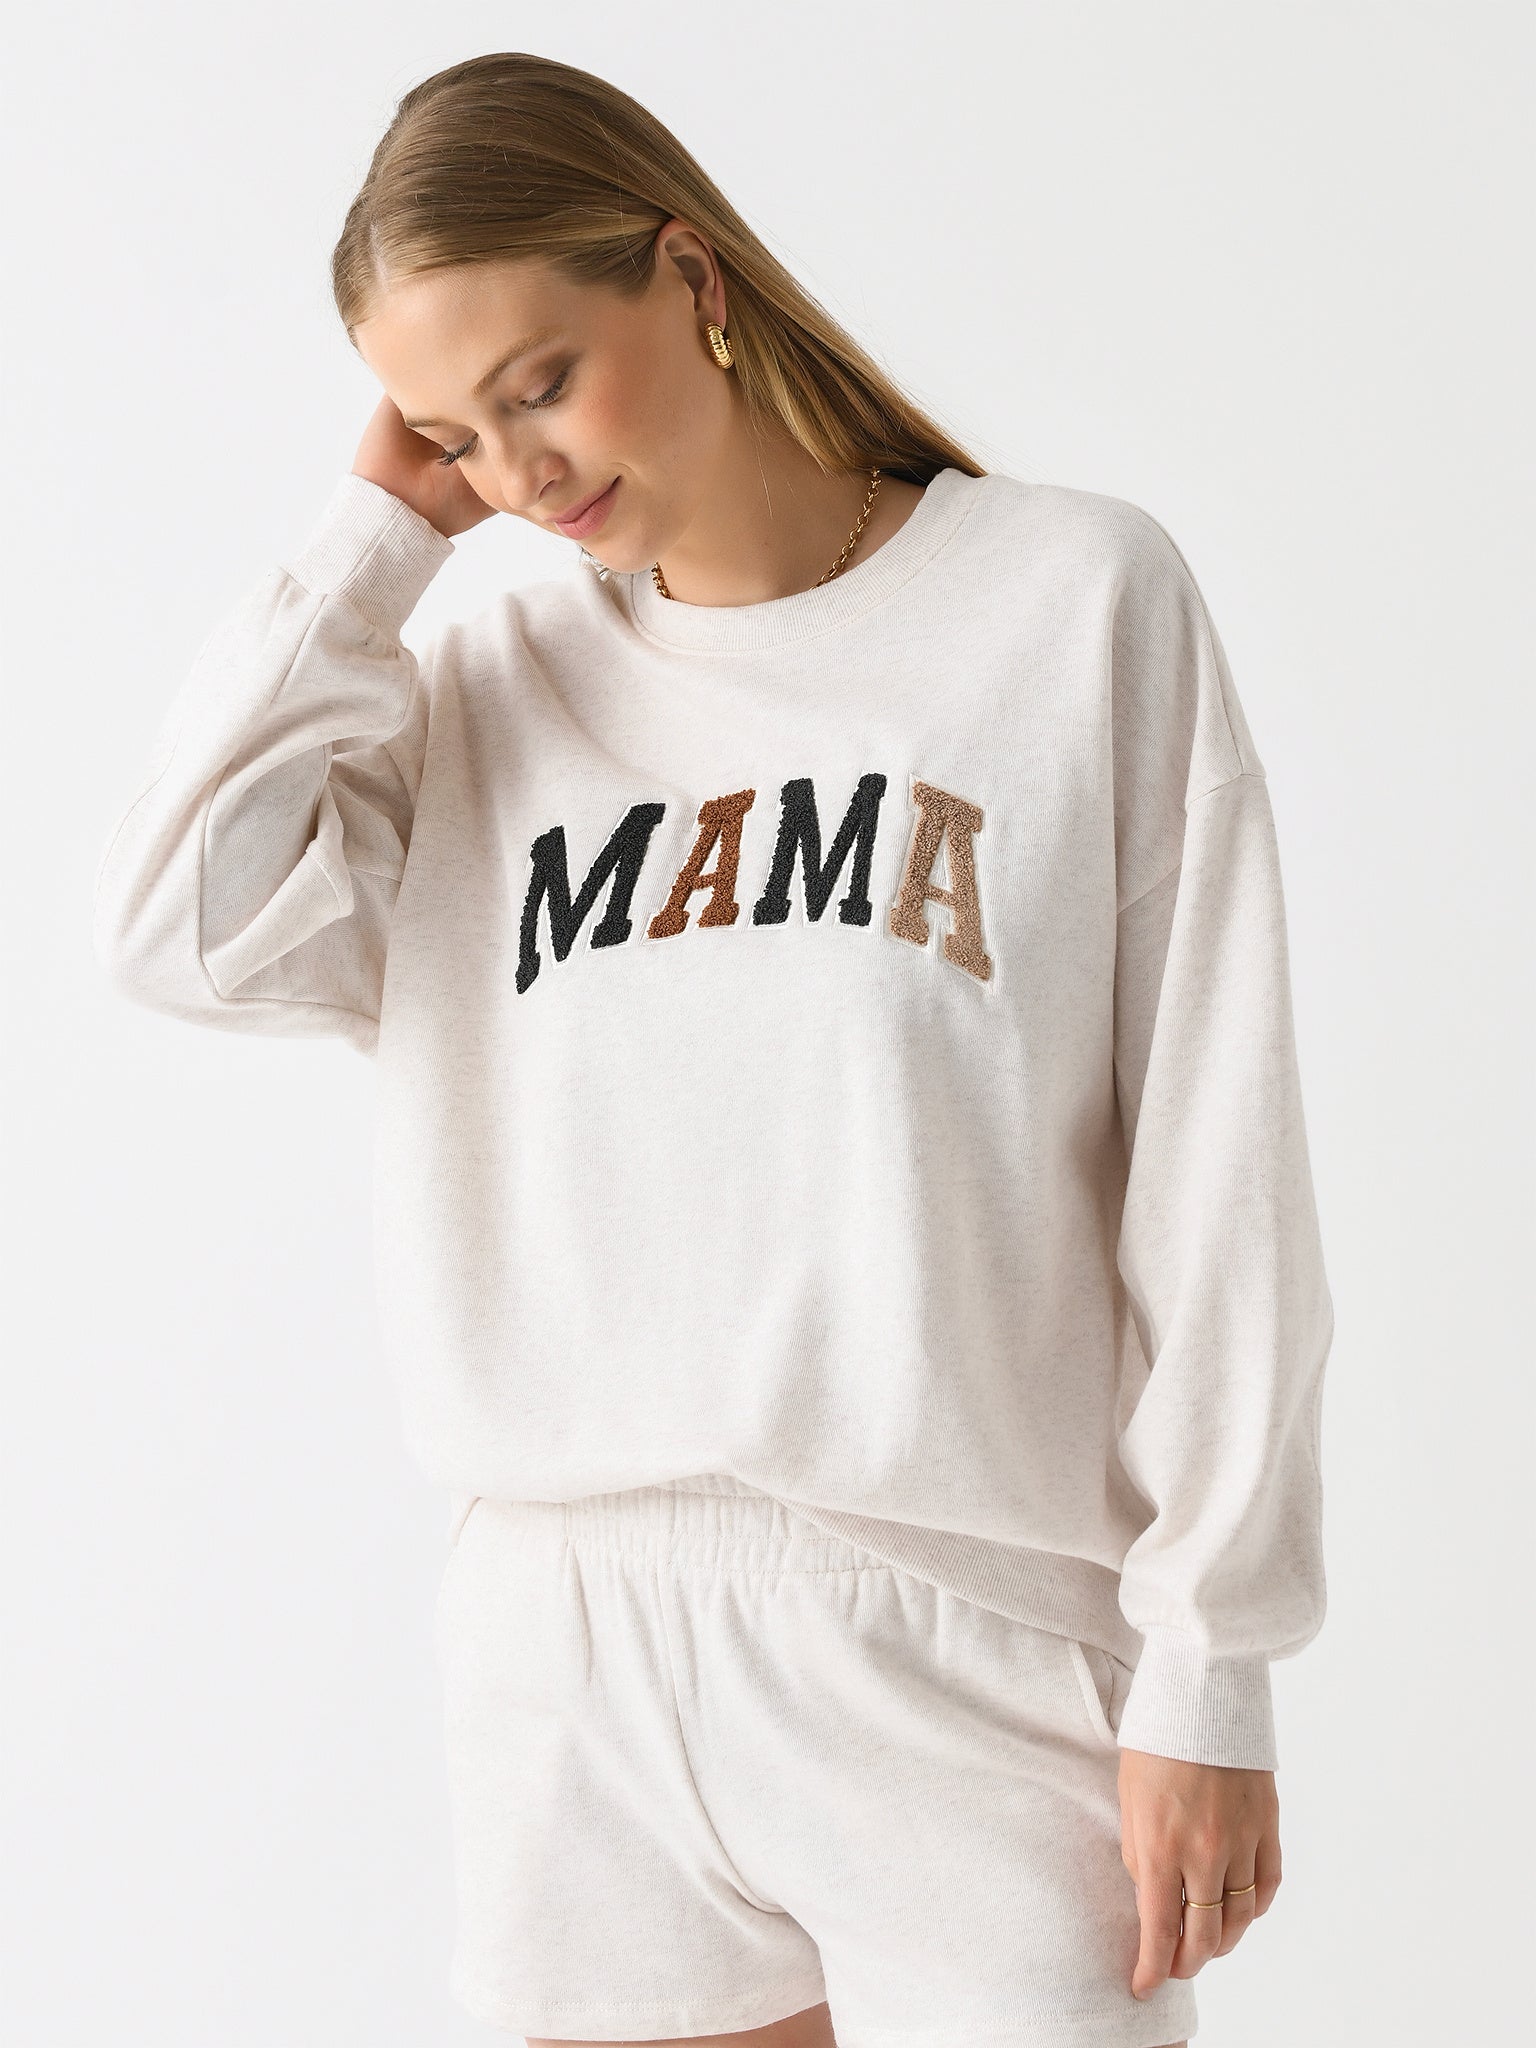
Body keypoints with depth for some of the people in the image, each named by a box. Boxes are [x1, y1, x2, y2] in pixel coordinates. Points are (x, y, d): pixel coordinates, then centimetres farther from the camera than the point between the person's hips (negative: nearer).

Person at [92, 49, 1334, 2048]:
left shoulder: (1076, 598, 1)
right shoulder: (496, 687, 12)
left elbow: (1215, 1165, -2)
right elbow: (183, 926, -6)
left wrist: (1210, 1668, -5)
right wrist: (376, 528, 2)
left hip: (967, 1654, -3)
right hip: (574, 1655, 3)